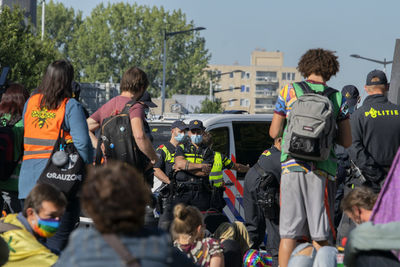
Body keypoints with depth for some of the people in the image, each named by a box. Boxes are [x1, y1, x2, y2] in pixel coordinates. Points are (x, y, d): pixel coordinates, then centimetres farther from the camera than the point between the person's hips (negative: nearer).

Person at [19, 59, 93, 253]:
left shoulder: (31, 103, 10)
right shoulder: (71, 106, -8)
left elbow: (25, 136, 16)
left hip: (29, 180, 6)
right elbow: (82, 143, -12)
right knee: (58, 239, -2)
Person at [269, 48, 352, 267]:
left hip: (292, 167, 0)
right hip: (322, 170, 0)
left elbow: (274, 132, 7)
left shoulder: (289, 92, 4)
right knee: (320, 237, 3)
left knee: (288, 233, 3)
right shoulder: (337, 99, 5)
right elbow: (346, 141, 6)